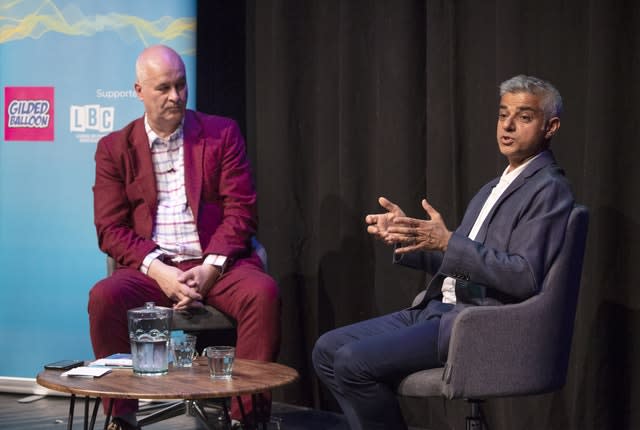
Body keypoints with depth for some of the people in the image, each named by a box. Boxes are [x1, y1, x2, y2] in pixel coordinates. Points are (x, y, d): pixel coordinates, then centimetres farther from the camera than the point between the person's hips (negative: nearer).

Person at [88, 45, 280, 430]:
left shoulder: (222, 134, 9)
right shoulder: (114, 149, 10)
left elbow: (240, 210, 3)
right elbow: (111, 229, 3)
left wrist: (210, 268, -13)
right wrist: (157, 269, -14)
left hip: (215, 264, 0)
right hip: (151, 267, 0)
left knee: (263, 292, -31)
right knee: (104, 296, -30)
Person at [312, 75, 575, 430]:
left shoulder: (548, 189, -9)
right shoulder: (495, 188, 21)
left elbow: (524, 277, -20)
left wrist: (448, 242, -24)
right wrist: (404, 237, 3)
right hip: (441, 309, 10)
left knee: (354, 361, -20)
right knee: (328, 350, 2)